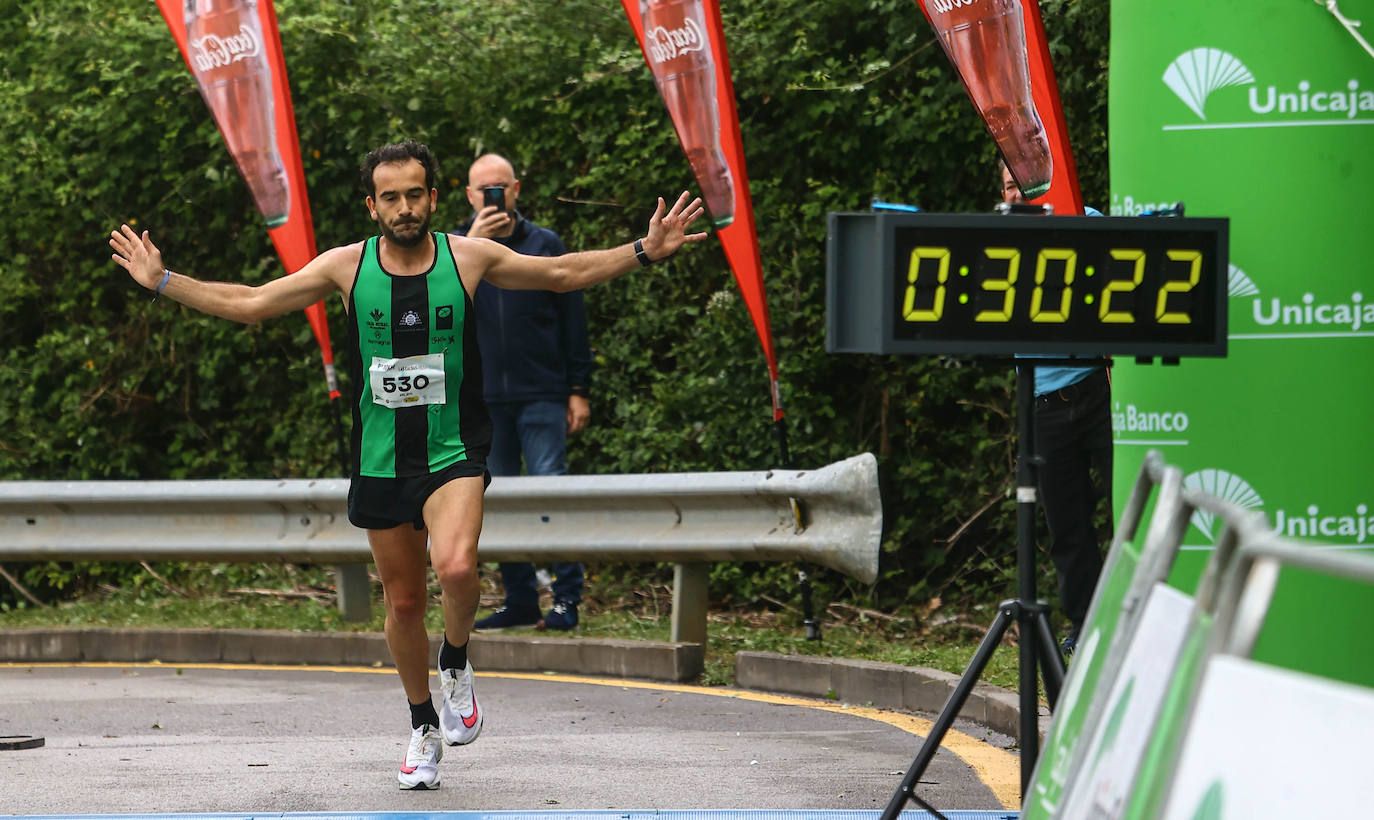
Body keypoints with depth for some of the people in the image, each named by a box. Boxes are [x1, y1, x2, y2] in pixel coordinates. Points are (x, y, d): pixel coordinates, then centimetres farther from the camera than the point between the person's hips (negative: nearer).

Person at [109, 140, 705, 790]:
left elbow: (563, 273, 9)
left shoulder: (470, 257, -3)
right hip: (381, 460, 2)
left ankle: (456, 664, 2)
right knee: (403, 601, 10)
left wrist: (643, 252, 2)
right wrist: (162, 282, 1)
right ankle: (425, 727, 31)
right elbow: (248, 304, 6)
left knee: (455, 566, -29)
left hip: (454, 452, -2)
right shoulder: (345, 266, -1)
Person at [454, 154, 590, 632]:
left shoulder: (544, 245, 6)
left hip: (541, 395, -2)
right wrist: (470, 246, -17)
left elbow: (573, 319, 8)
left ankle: (566, 598, -7)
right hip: (484, 397, 2)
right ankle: (519, 601, 11)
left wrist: (578, 390, 2)